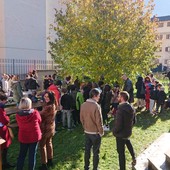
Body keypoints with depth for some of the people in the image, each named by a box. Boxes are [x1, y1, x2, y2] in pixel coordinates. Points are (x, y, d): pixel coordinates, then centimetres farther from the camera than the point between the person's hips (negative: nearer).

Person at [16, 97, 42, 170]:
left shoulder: (17, 115, -11)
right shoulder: (35, 113, -17)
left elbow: (20, 125, 1)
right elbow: (39, 122, -1)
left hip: (23, 137, 2)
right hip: (34, 136, -2)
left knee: (22, 154, 19)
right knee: (32, 155, 12)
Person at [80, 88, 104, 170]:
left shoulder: (83, 105, -4)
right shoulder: (96, 106, -22)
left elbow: (81, 118, 5)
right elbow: (99, 121, -18)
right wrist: (101, 132, -4)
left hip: (87, 132, 6)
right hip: (95, 132, -5)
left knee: (87, 150, 18)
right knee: (96, 152, 10)